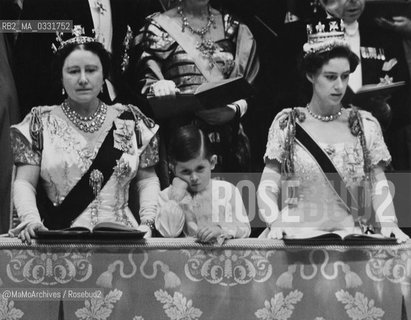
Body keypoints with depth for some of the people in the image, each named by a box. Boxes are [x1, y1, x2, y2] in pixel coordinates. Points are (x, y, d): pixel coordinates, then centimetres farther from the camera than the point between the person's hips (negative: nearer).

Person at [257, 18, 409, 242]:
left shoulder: (366, 124, 10)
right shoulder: (286, 123, 6)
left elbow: (379, 185, 7)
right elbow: (268, 188, 3)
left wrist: (388, 224, -12)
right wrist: (275, 224, -17)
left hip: (349, 234, 1)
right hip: (296, 233, -1)